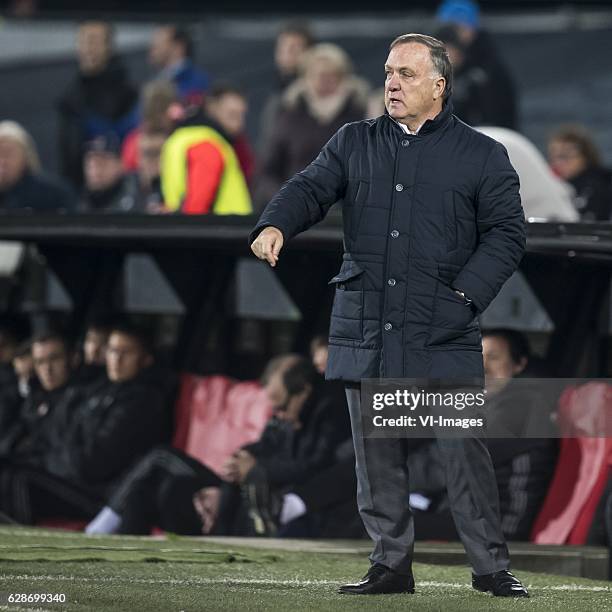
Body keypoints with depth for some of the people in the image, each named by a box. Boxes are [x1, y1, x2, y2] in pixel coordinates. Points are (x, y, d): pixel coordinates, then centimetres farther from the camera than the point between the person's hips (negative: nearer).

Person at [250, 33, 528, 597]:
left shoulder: (482, 155, 5)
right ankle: (391, 565, 14)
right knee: (376, 456, 6)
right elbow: (311, 188, 0)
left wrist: (466, 293, -9)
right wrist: (276, 226, -21)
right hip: (365, 330, 3)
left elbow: (507, 233, 4)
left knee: (464, 452, -7)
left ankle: (491, 567, 0)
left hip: (443, 335, -3)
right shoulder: (354, 143, 13)